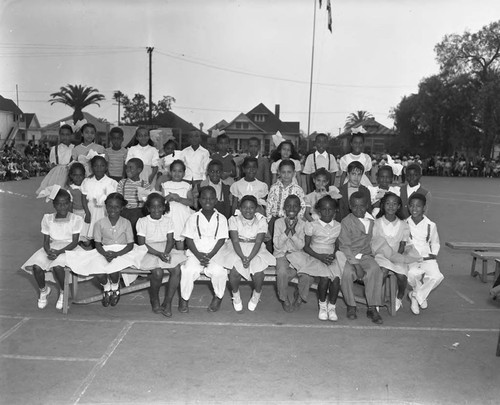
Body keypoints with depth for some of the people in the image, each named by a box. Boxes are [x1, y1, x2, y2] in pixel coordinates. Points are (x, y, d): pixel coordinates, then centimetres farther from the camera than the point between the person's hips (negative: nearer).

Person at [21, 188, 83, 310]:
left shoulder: (76, 220, -6)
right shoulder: (47, 219, 5)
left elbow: (74, 242, -10)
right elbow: (46, 241, 3)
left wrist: (59, 252, -24)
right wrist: (48, 251, -20)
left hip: (68, 248, -4)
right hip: (51, 248, 4)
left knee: (57, 266, -34)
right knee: (36, 266, -24)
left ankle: (63, 292, -4)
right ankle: (43, 290, 8)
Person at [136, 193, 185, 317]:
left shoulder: (168, 220, 10)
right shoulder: (142, 221, 0)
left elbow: (170, 240, 2)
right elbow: (142, 243, -7)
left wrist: (166, 253, -19)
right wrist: (158, 254, -19)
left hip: (166, 250, 3)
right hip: (149, 251, -3)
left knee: (177, 270, -25)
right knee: (158, 273, -30)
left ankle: (167, 303, -14)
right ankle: (154, 300, -1)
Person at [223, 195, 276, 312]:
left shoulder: (261, 220, -8)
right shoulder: (234, 219, -8)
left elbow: (258, 242, -13)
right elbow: (235, 241, -14)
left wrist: (249, 258, -27)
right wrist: (242, 257, -29)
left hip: (255, 250, 0)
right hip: (237, 249, 0)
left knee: (258, 271, -25)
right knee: (235, 270, -26)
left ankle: (257, 293, 9)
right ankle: (235, 294, 6)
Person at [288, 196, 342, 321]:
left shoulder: (338, 226, 8)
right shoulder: (312, 225, 0)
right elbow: (306, 246, 1)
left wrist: (333, 255, -8)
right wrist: (320, 256, -13)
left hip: (331, 258, 3)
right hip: (315, 257, -2)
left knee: (336, 278, -27)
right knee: (325, 277, -30)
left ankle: (331, 306, -4)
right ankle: (322, 305, -4)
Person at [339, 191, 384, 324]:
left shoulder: (372, 220, 11)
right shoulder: (346, 222, -3)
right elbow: (344, 246, -9)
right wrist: (356, 264, -18)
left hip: (366, 255, 3)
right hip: (348, 256, -3)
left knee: (376, 271, -27)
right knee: (347, 272, -32)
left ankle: (372, 308, -18)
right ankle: (351, 306, -11)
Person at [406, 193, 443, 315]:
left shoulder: (431, 225, 6)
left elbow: (435, 243, 21)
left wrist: (433, 254, 5)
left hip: (426, 257, 2)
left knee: (437, 276, -28)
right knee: (412, 274, -34)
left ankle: (416, 296, -1)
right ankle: (422, 296, 1)